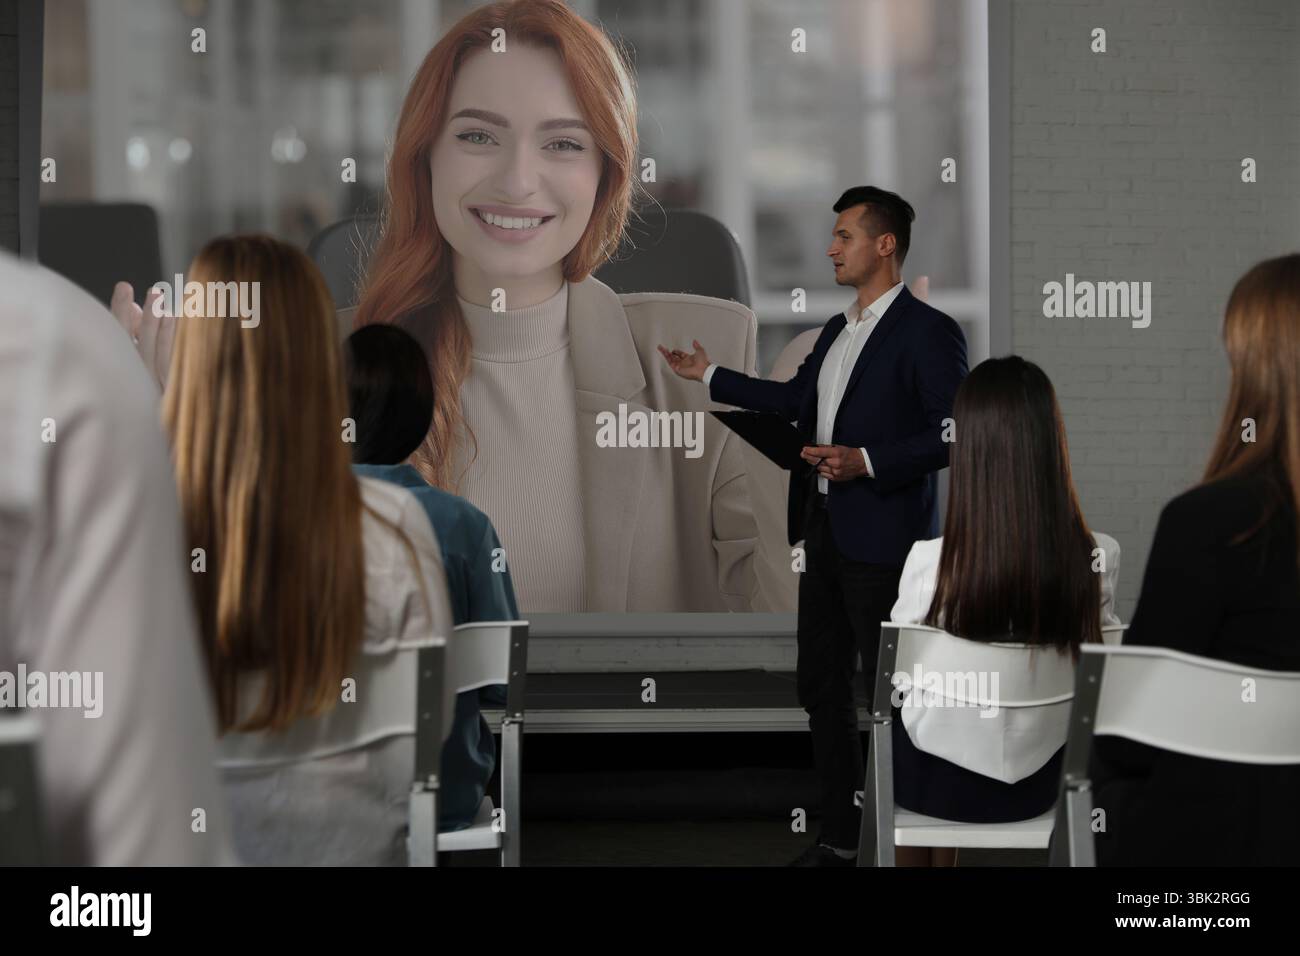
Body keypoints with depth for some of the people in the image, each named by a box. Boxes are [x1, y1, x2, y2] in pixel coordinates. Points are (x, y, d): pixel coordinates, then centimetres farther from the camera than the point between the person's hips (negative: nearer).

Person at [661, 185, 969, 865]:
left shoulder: (928, 332, -12)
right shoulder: (837, 331, 15)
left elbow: (955, 433, -17)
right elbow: (793, 400, 28)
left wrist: (867, 461, -22)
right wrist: (709, 375, 32)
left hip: (883, 540, -9)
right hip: (825, 530, 9)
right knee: (822, 688, 13)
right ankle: (839, 839, 23)